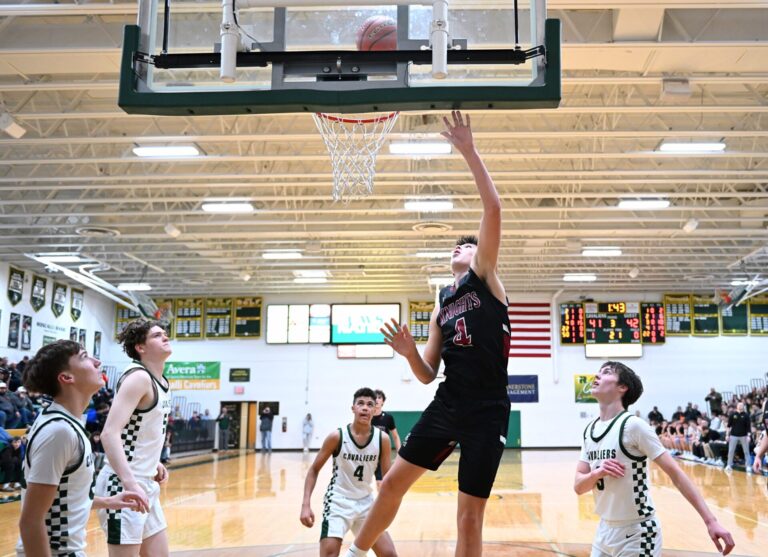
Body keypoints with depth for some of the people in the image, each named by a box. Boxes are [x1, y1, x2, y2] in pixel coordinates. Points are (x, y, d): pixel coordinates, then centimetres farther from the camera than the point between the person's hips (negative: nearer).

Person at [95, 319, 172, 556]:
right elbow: (110, 434, -25)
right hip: (123, 485, -9)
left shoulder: (162, 382, 11)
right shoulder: (138, 377, -15)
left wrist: (154, 463, 10)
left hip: (147, 484, 9)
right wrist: (132, 485, -32)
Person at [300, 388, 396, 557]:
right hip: (338, 502, -3)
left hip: (366, 502, 3)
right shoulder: (337, 436, -14)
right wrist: (306, 504, -15)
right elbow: (314, 470, -5)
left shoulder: (382, 439, -8)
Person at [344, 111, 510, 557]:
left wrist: (469, 152, -14)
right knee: (393, 482, 9)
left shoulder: (486, 279, 2)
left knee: (470, 517, 0)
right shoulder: (442, 310, 17)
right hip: (447, 406, 5)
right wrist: (409, 353, -6)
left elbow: (493, 210, -11)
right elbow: (428, 374, 16)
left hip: (488, 412, -5)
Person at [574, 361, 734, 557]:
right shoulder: (589, 430, 4)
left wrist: (711, 521, -21)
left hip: (637, 535, -6)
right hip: (604, 531, 6)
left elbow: (675, 473, -15)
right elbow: (578, 487, 3)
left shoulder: (633, 425, -15)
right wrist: (596, 473, -18)